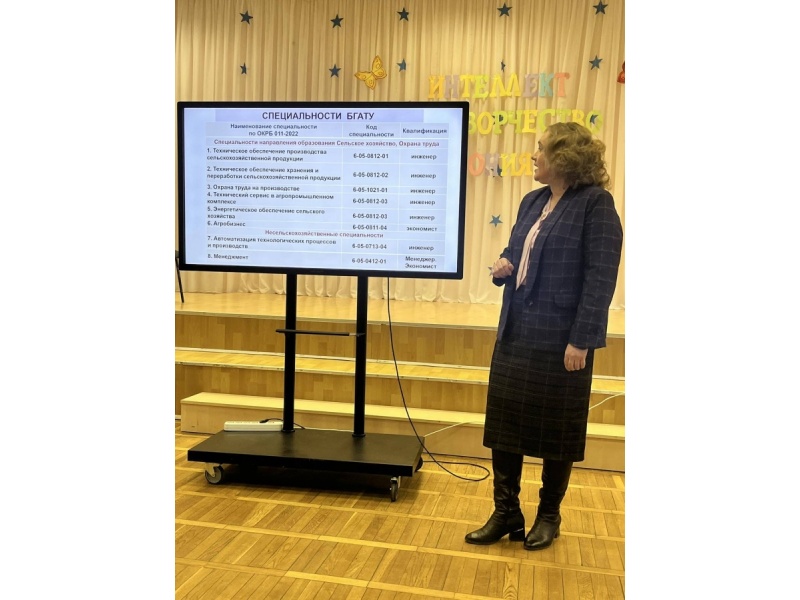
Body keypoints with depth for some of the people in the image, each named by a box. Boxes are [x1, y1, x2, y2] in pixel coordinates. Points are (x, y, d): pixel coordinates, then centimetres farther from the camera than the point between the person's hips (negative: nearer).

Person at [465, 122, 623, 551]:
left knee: (556, 431, 8)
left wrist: (581, 340, -19)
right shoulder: (532, 201, 12)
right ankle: (506, 514, 23)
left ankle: (549, 516, 27)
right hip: (516, 333, 8)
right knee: (503, 423, 9)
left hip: (560, 340, -7)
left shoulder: (596, 204, -10)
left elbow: (601, 277, -15)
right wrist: (503, 267, 0)